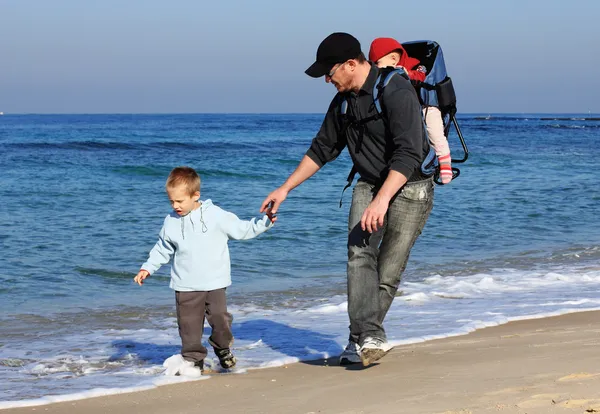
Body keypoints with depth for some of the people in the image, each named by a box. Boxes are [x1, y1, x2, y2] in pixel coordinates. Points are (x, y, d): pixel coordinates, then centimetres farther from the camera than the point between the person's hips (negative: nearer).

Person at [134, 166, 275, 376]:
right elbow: (162, 249, 15)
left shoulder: (215, 215, -4)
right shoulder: (171, 222, 3)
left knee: (220, 318, -6)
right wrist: (147, 268, 9)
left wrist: (265, 221, -5)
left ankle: (223, 348, 21)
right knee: (189, 324, 0)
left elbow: (241, 229, 4)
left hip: (214, 282, -2)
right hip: (186, 286, 2)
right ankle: (192, 359, 13)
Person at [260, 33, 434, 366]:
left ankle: (361, 339, 5)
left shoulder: (396, 92, -21)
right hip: (370, 184, 7)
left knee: (388, 270, -7)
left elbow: (408, 154, -28)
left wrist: (382, 199, -37)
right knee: (359, 254, -16)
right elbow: (323, 149, 18)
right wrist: (286, 188, 14)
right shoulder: (343, 101, 6)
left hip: (409, 188, -6)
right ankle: (372, 338, -25)